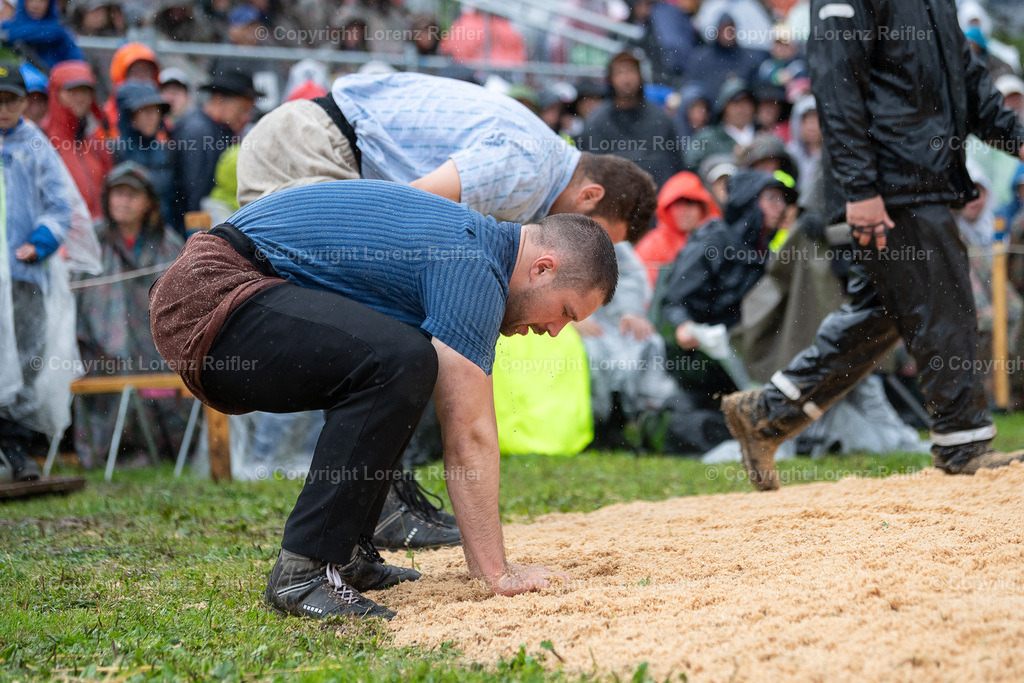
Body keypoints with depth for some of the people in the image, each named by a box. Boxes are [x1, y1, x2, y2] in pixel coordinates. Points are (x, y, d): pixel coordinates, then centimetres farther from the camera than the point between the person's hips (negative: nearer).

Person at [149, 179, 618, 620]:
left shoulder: (473, 239, 18)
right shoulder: (472, 270, -14)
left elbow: (465, 433, 24)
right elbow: (469, 439, -14)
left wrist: (482, 557, 25)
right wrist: (497, 572, -7)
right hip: (211, 296, -11)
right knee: (397, 362, -27)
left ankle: (345, 555, 13)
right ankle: (302, 572, -21)